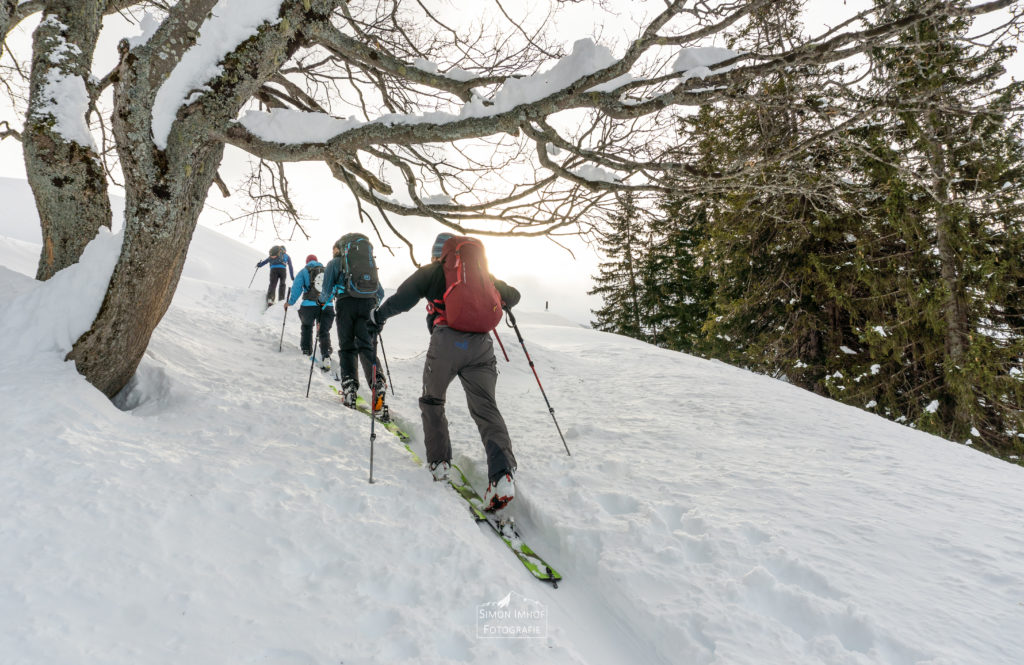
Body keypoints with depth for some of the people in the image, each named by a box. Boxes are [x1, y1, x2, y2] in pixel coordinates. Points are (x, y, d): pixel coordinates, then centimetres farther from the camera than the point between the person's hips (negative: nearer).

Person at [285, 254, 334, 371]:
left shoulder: (304, 271, 7)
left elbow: (296, 288, 0)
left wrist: (290, 302, 9)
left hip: (309, 305, -1)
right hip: (327, 306, 1)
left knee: (307, 327, 25)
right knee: (324, 332, 7)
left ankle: (306, 352, 26)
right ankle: (326, 356, -13)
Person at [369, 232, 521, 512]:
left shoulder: (432, 271, 12)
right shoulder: (484, 274, 23)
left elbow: (402, 299, 2)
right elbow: (513, 296, 30)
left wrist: (378, 317, 15)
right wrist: (499, 296, 51)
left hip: (446, 343, -2)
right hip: (481, 345, 3)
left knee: (432, 401, 20)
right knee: (485, 407, 2)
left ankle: (439, 462, 18)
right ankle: (502, 473, -15)